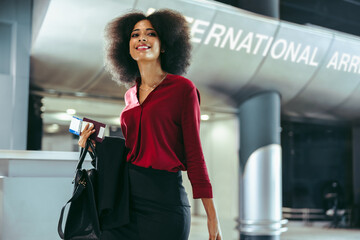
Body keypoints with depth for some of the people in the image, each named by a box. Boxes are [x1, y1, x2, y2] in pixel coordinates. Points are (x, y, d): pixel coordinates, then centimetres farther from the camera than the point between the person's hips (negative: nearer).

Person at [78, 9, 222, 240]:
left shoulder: (182, 88, -3)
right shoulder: (131, 95, 14)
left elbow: (194, 155, -4)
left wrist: (212, 217, -7)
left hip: (164, 197, -5)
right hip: (125, 196, 5)